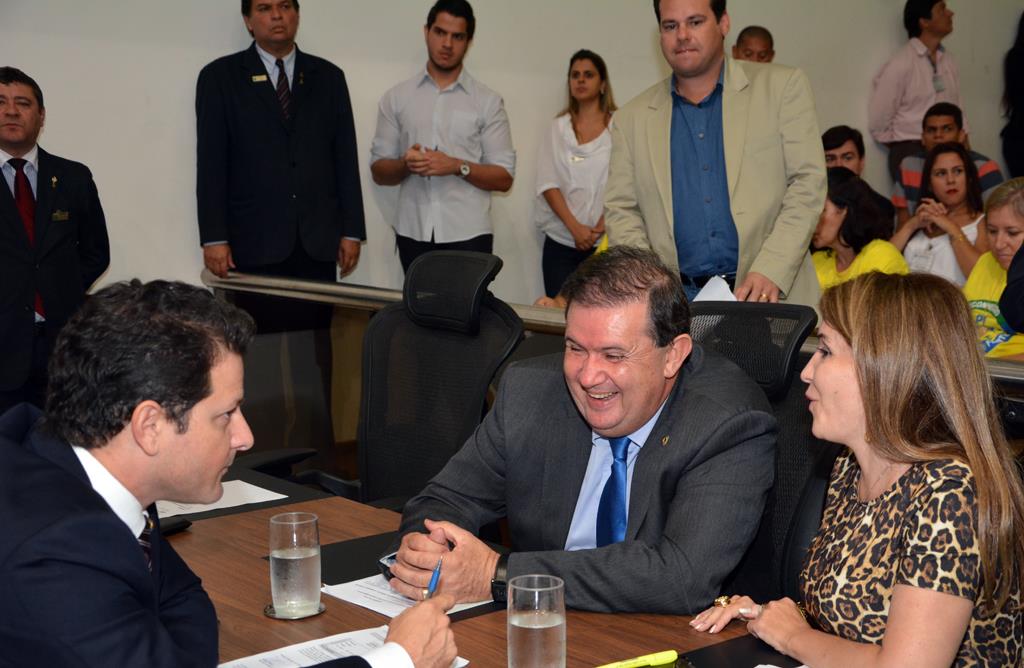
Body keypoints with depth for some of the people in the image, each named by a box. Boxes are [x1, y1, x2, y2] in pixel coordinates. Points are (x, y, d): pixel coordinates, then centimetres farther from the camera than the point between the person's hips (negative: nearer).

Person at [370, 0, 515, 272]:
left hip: (467, 235, -1)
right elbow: (379, 171, 9)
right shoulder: (396, 98, 8)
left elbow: (504, 178, 2)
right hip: (413, 234, 1)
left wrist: (458, 166, -14)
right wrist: (405, 165, -13)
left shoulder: (488, 101, 4)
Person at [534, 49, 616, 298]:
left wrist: (600, 228, -12)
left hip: (604, 243, -2)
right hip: (561, 243, 2)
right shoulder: (559, 127, 11)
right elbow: (548, 183, 3)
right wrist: (575, 227, -9)